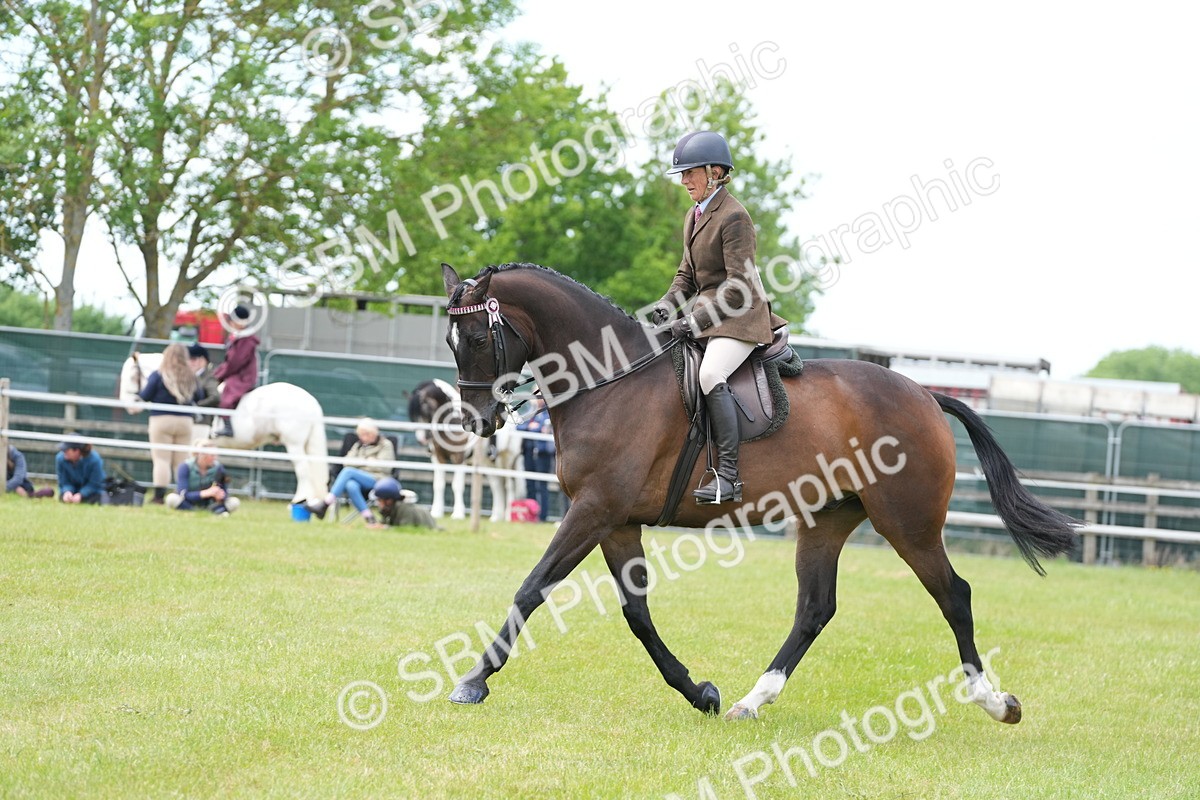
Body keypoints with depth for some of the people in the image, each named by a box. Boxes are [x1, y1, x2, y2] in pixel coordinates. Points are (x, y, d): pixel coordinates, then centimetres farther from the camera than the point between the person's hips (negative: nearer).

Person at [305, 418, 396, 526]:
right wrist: (367, 461, 1)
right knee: (351, 486, -36)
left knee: (348, 471, -30)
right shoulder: (358, 446, 26)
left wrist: (360, 461, 6)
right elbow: (348, 462, 14)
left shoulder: (385, 445, 12)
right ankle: (369, 519, -43)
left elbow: (384, 467, 0)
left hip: (378, 480, -4)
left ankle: (325, 504, -39)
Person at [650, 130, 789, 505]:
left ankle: (729, 475, -32)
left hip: (741, 317, -10)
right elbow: (688, 273, 20)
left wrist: (696, 321, -21)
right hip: (708, 315, 10)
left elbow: (739, 285, -18)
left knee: (710, 375, -31)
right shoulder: (695, 215, 15)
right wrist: (666, 305, 0)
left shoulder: (734, 217, -14)